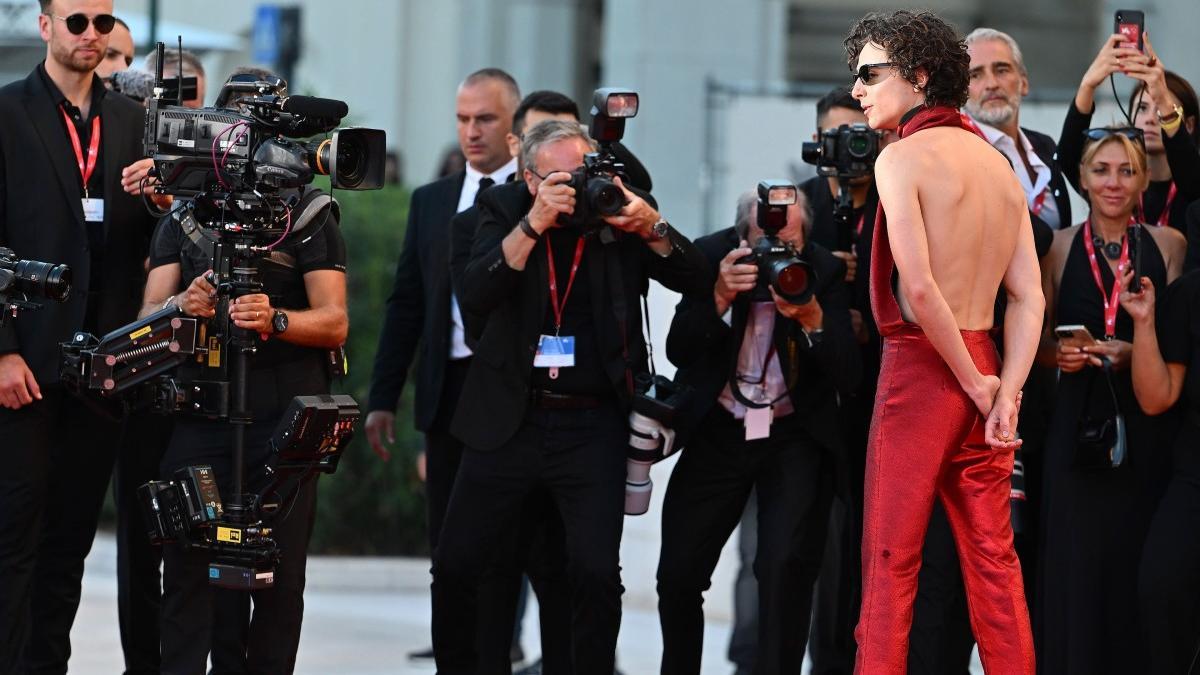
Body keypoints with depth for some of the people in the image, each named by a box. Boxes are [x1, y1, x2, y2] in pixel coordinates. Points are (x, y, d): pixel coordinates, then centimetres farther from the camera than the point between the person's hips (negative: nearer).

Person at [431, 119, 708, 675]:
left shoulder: (619, 215, -1)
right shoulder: (504, 208, -1)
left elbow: (695, 280, -7)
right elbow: (474, 297, -16)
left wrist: (650, 227, -23)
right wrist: (534, 224, -25)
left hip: (592, 425, -1)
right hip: (509, 418, 1)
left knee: (596, 571, -11)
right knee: (454, 565, 5)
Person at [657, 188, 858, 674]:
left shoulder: (824, 271, -11)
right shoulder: (711, 256, -9)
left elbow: (847, 377, -15)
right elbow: (678, 351, -13)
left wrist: (813, 319, -32)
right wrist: (720, 298, -28)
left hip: (794, 435, -2)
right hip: (718, 430, 2)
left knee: (787, 567, -19)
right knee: (678, 573, 4)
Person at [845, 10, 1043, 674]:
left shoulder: (902, 158, -11)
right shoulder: (998, 165, 11)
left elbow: (920, 287, -21)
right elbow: (1029, 299, 3)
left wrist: (975, 385, -11)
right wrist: (1005, 394, -4)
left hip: (921, 368, -6)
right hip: (987, 367, 6)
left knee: (891, 559, -1)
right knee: (992, 558, 8)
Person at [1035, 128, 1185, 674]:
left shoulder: (1167, 244, 4)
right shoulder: (1059, 247, 6)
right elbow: (1039, 341, 12)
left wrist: (1133, 352, -14)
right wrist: (1058, 354, -9)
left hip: (1145, 428, -1)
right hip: (1078, 424, 1)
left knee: (1136, 565, -2)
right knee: (1076, 563, -3)